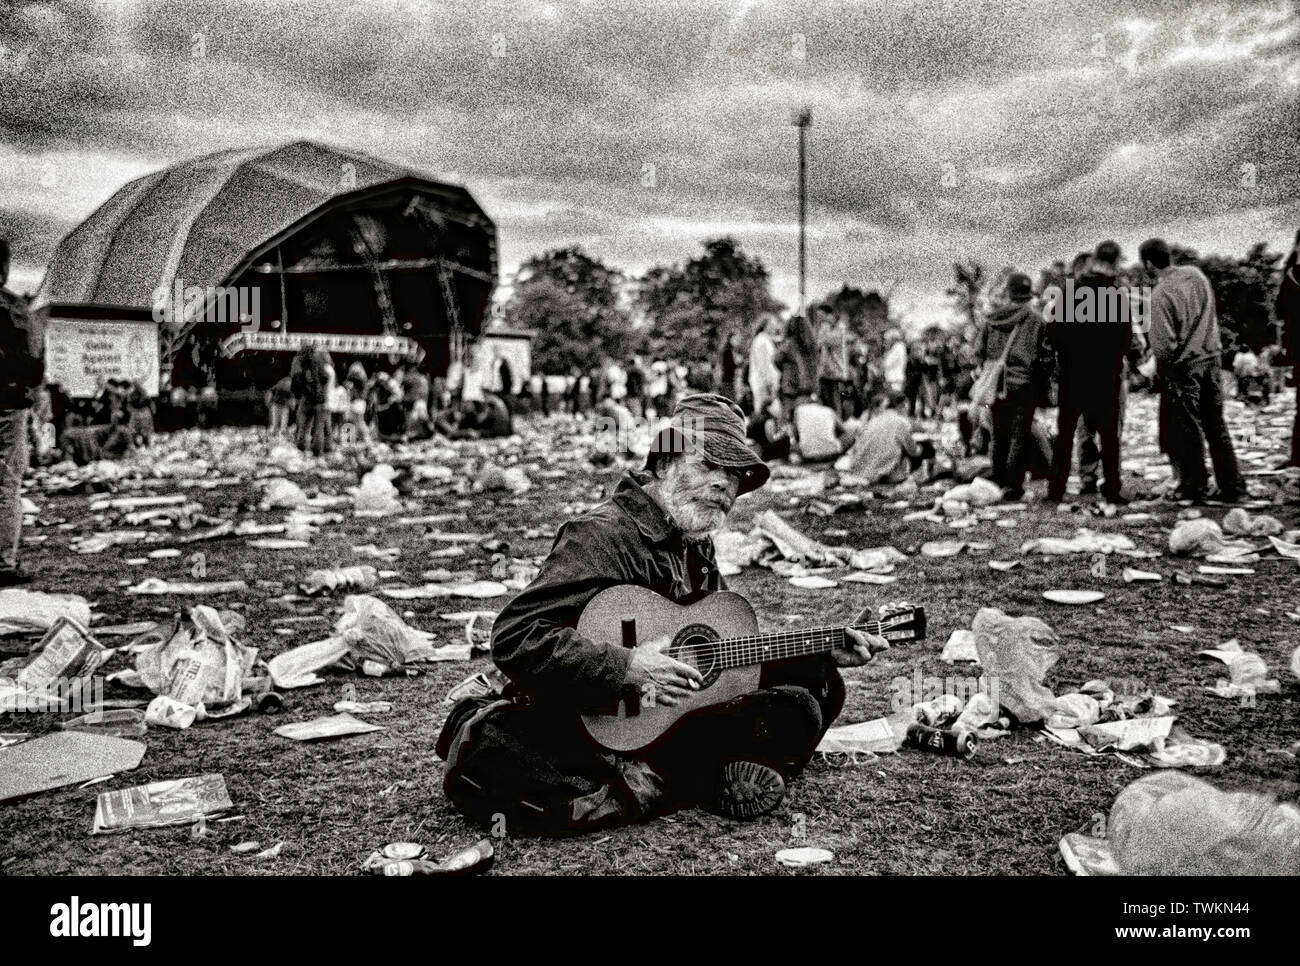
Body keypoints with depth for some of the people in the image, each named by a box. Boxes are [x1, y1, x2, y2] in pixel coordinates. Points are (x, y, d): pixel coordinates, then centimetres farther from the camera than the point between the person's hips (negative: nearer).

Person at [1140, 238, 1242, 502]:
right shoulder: (1196, 274, 1)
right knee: (1216, 425, 13)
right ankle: (1232, 486, 16)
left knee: (1188, 428, 6)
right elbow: (1210, 312, 13)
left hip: (1183, 365, -6)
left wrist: (1160, 367, -1)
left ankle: (1194, 487, 15)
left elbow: (1164, 345, -18)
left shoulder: (1160, 295, -20)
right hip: (1211, 356, 6)